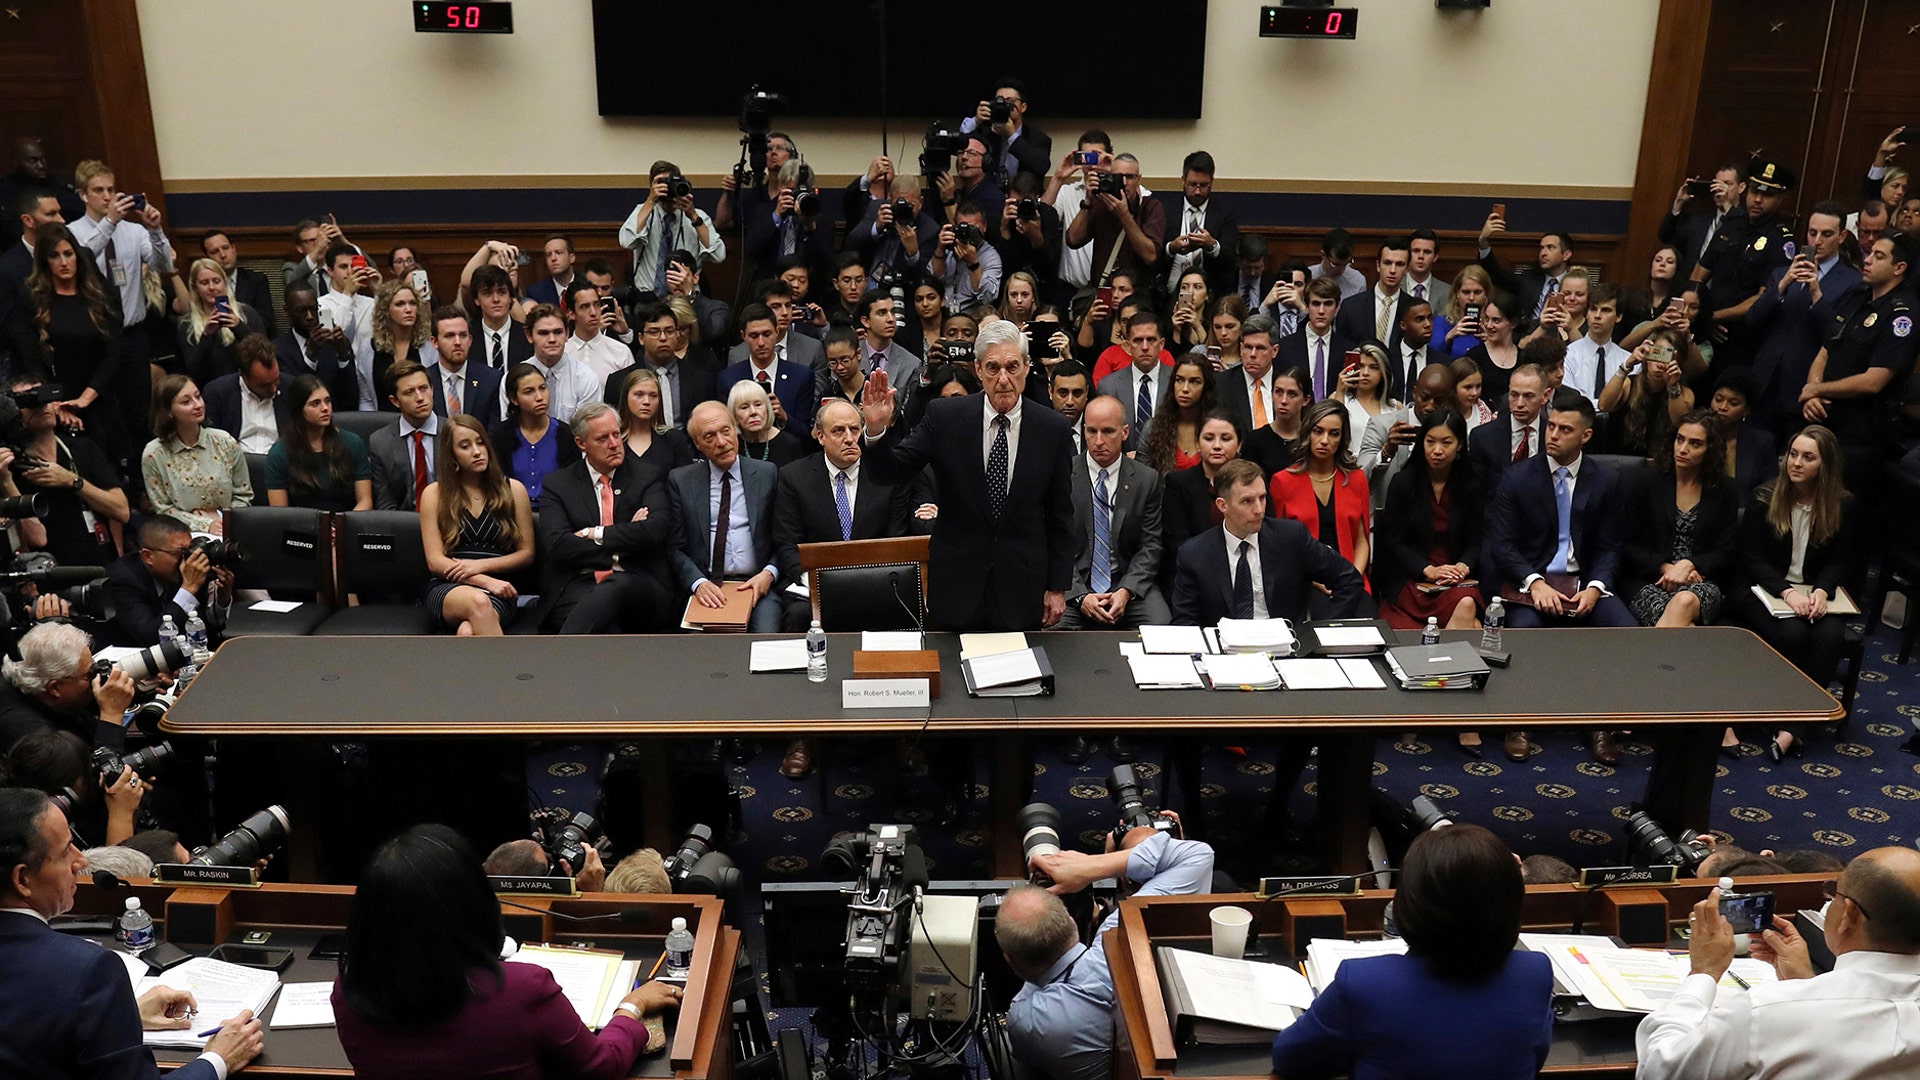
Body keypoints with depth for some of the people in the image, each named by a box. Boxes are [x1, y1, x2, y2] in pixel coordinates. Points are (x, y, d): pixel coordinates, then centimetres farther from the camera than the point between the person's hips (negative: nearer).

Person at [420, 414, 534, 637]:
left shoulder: (513, 490, 11)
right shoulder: (434, 494, 9)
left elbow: (527, 554, 11)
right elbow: (435, 561, 2)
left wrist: (480, 565, -6)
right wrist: (486, 581, -12)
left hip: (497, 588, 0)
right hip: (448, 587, 0)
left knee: (468, 632, -37)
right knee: (477, 602, -39)